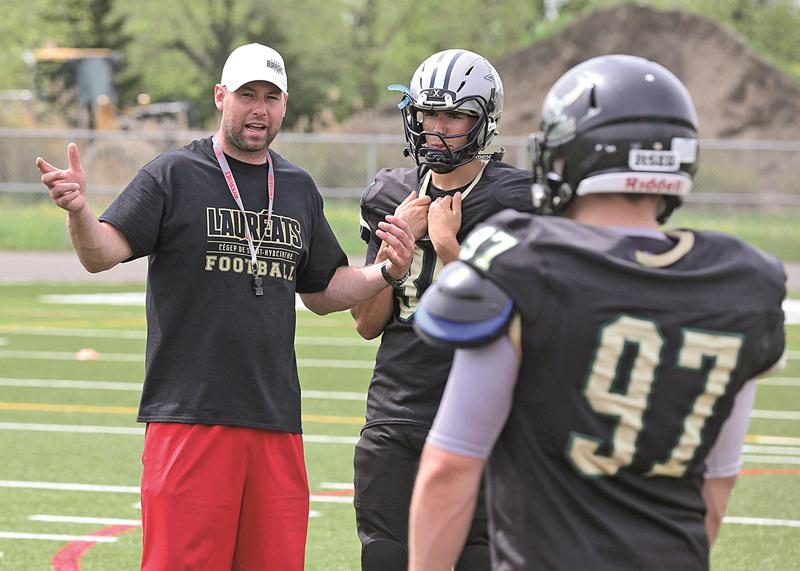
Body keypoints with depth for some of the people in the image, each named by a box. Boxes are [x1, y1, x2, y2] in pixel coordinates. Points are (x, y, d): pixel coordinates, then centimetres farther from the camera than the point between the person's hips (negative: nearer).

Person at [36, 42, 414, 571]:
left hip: (276, 417, 5)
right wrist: (79, 210, -32)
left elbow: (322, 292, 24)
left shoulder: (300, 189, 16)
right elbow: (103, 254, -11)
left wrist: (388, 271, 7)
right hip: (189, 412, -5)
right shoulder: (174, 176, 0)